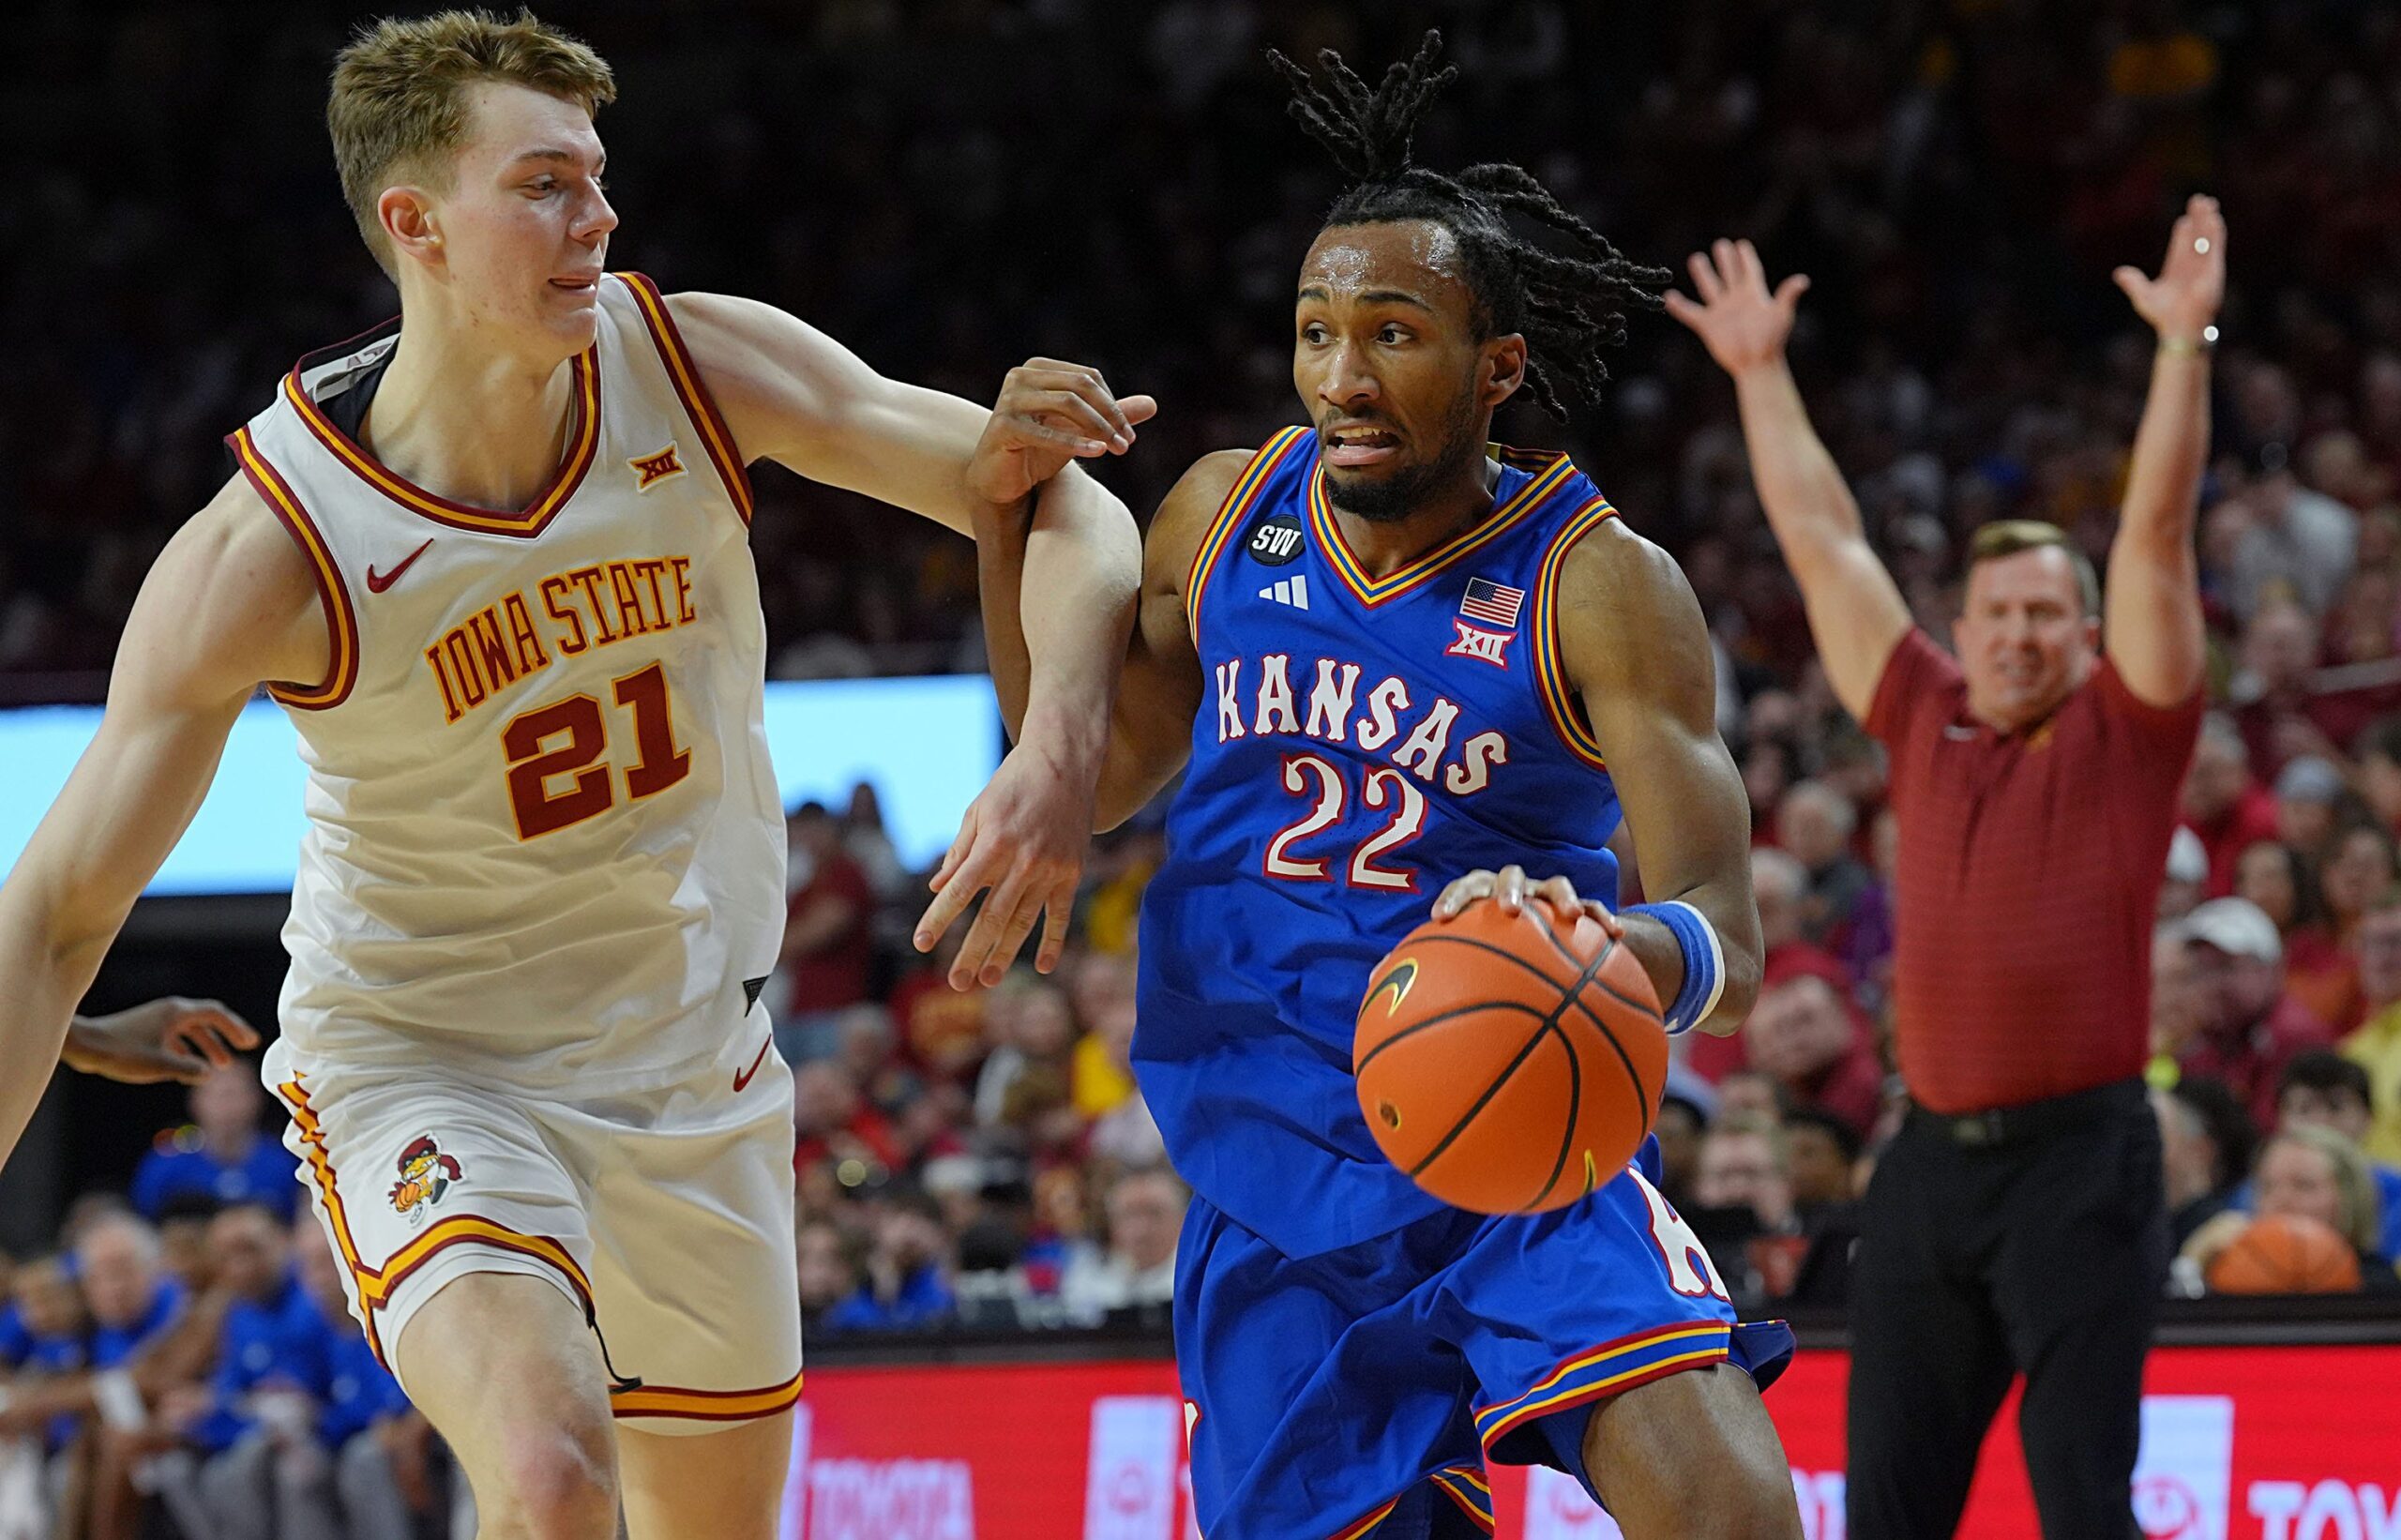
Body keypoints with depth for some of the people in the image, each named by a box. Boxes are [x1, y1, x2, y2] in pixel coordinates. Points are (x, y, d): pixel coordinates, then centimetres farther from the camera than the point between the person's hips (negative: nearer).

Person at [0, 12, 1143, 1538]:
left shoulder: (698, 368, -15)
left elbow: (1063, 504, -9)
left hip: (690, 1052, 5)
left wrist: (1059, 756, -29)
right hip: (420, 1062, -5)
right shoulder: (267, 552, -24)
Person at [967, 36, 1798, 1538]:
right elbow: (1090, 781, 18)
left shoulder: (1599, 584, -9)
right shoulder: (1227, 514, 5)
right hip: (1275, 1202, 4)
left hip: (1527, 1174, -4)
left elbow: (1726, 939, -16)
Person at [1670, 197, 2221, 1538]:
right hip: (1933, 1159, 5)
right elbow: (1828, 545, 18)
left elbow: (2156, 532, -7)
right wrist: (1761, 370, 21)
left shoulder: (2126, 733, 1)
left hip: (2081, 1158, -5)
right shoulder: (1928, 726, 12)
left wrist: (2187, 345, -15)